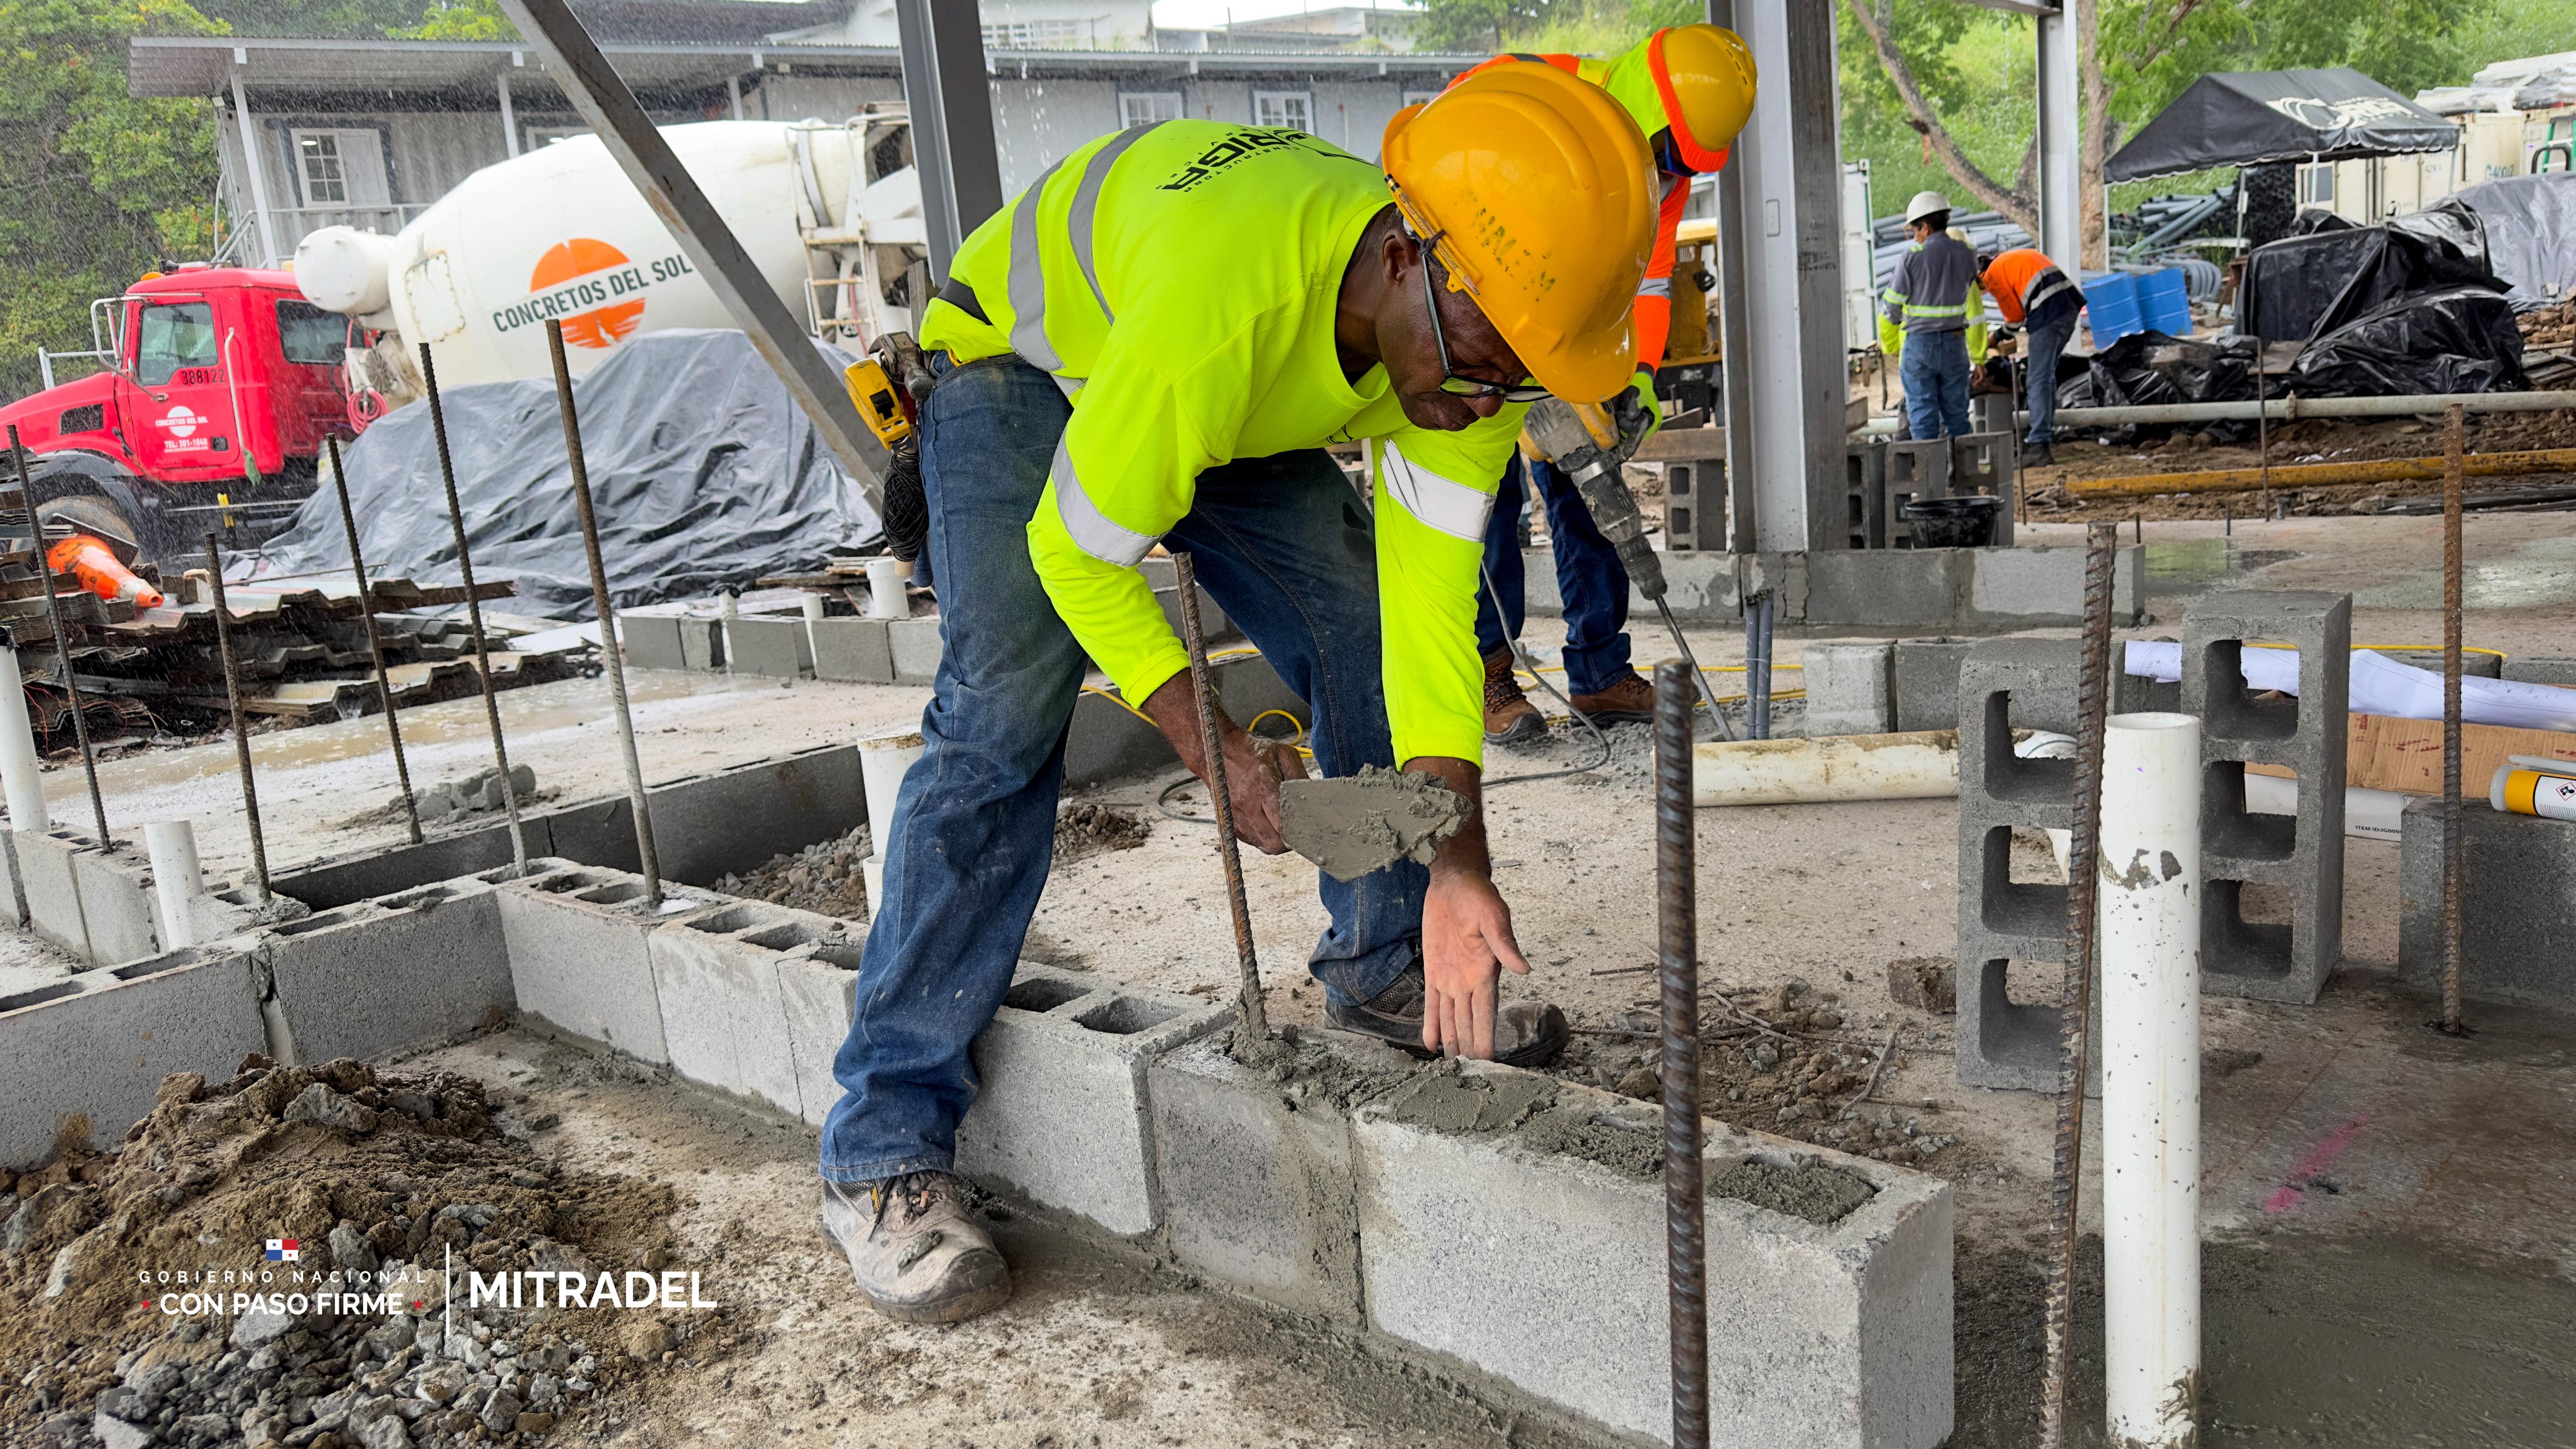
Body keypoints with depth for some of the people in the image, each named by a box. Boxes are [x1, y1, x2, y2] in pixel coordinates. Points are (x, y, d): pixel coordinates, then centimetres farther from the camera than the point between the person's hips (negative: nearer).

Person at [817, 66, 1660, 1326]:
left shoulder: (1473, 327, -24)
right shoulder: (1216, 307, -45)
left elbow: (1431, 599, -23)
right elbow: (1079, 552, -30)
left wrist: (1459, 865, -28)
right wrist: (1207, 743, -30)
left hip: (1248, 415, 6)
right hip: (1027, 364, -6)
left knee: (1366, 642, -6)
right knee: (1005, 711, -18)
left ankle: (1383, 971, 15)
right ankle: (882, 1148, -13)